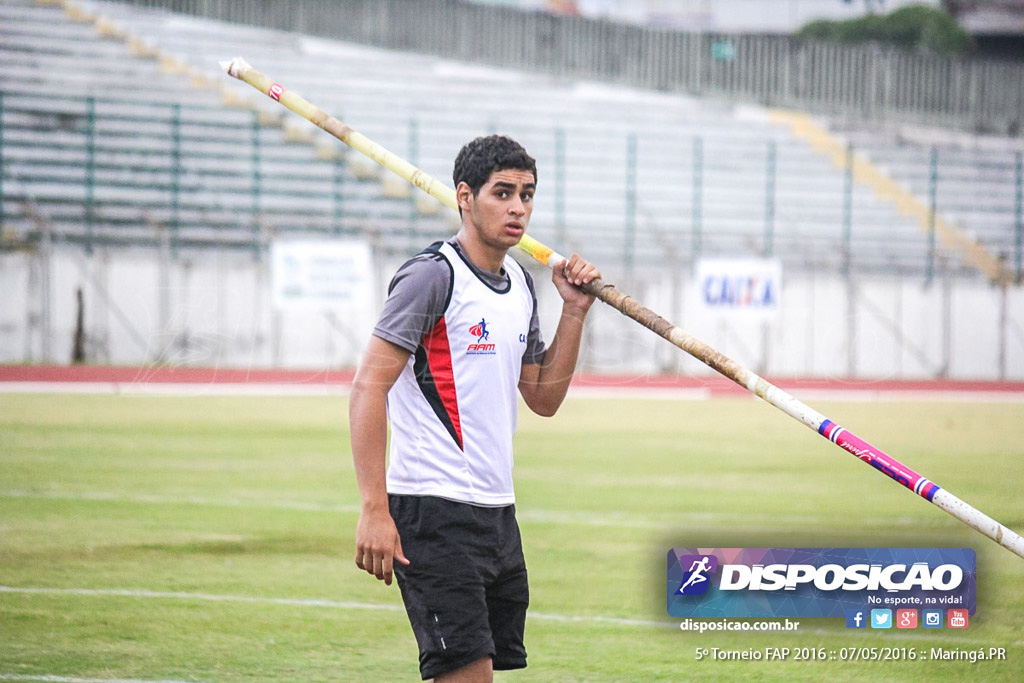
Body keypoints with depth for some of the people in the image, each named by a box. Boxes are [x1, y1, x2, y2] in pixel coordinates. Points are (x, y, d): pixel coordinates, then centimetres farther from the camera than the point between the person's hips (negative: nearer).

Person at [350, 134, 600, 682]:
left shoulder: (520, 285, 15)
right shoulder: (432, 276, -11)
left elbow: (544, 397, 23)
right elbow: (368, 388, -16)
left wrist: (574, 311, 10)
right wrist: (374, 509, -22)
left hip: (497, 513, 9)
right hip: (433, 512, -9)